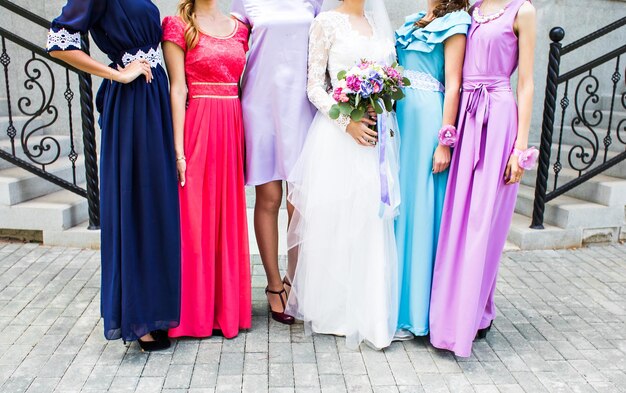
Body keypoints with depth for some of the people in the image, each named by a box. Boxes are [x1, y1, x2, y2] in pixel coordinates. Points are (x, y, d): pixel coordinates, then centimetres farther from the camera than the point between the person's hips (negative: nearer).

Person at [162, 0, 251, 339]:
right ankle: (197, 311, 14)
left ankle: (227, 306, 23)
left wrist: (247, 139, 6)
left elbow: (242, 85, 13)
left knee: (229, 219, 10)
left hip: (233, 129, 5)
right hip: (197, 129, -5)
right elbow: (178, 90, -7)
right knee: (195, 219, 1)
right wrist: (179, 150, -12)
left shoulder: (239, 28, 14)